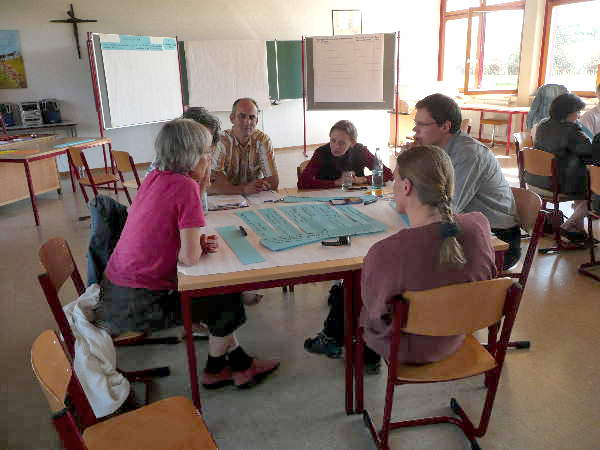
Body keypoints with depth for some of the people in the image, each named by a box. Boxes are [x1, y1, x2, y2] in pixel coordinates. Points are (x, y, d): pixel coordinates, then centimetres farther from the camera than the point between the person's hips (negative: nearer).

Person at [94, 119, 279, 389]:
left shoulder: (156, 177, 3)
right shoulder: (185, 186, -21)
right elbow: (190, 257, -25)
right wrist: (201, 246, -2)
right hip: (139, 304, -8)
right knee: (228, 300, 9)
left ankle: (240, 364, 29)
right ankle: (215, 371, 32)